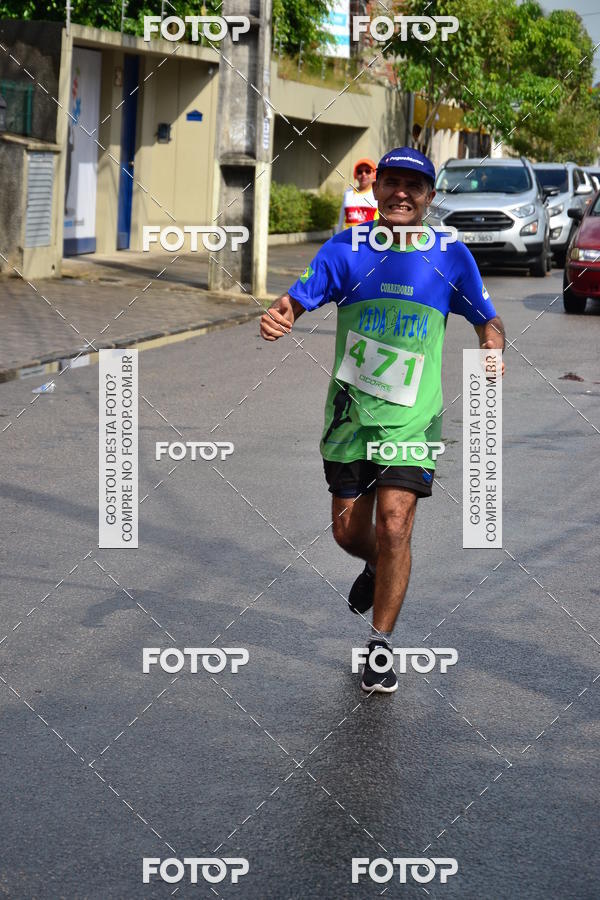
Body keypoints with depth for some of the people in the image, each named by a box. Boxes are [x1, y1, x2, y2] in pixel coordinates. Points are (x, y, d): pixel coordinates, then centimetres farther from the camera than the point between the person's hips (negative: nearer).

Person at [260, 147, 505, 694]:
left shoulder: (450, 256, -3)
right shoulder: (346, 250, -3)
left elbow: (488, 321, 6)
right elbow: (298, 299, -12)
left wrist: (492, 350, -17)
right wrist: (278, 318, -36)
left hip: (412, 418, -2)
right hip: (350, 413, 2)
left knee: (394, 527, -13)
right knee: (349, 533, 11)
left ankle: (380, 647, 3)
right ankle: (378, 568, 48)